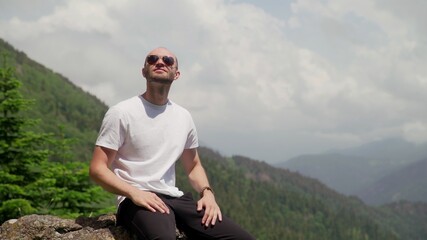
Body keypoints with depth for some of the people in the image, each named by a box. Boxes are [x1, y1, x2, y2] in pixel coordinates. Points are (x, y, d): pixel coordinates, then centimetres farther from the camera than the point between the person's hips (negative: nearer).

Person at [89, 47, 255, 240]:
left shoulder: (184, 117, 15)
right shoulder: (122, 112, -2)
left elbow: (193, 166, 26)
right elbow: (97, 168, -5)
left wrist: (207, 192, 5)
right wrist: (134, 192, -21)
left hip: (176, 198, 6)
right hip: (137, 201, -6)